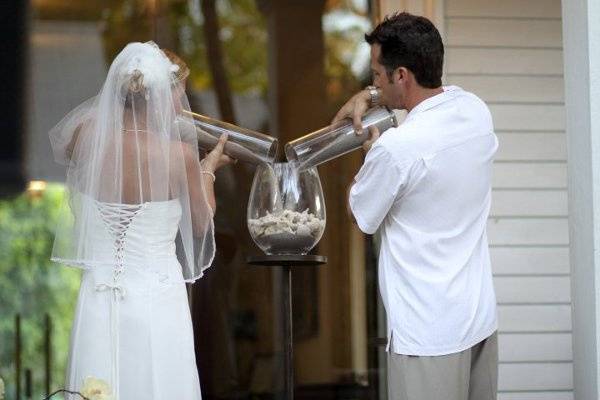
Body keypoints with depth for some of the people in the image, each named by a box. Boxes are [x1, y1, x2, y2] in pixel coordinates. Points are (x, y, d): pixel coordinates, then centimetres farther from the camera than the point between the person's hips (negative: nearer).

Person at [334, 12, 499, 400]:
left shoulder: (395, 149, -21)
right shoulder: (477, 110, 1)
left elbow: (363, 218, -2)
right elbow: (424, 89, 26)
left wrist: (372, 151, 12)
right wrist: (368, 96, 16)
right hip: (482, 317, 7)